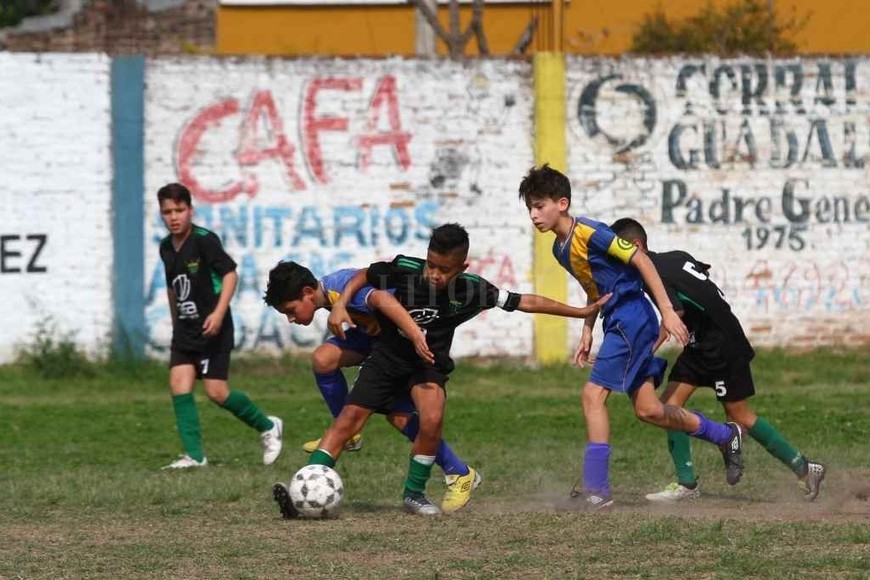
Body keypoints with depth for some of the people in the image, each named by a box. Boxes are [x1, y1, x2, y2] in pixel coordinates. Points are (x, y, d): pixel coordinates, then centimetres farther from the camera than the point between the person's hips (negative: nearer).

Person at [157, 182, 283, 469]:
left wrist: (219, 312, -26)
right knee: (179, 383, -8)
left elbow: (230, 273, -17)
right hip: (185, 328, 7)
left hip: (212, 328, -7)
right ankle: (194, 455, -5)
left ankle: (268, 427, 16)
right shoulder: (167, 247, 8)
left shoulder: (204, 240, -14)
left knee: (216, 392, -8)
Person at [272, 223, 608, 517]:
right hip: (387, 357, 0)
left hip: (429, 364, 0)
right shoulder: (405, 269, -19)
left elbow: (525, 302, -9)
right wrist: (340, 303, -17)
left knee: (432, 420, -26)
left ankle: (414, 493, -6)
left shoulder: (471, 290, -17)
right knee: (350, 416, -13)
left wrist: (581, 312, -4)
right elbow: (364, 276, -1)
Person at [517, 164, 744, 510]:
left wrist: (667, 312, -21)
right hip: (617, 322, 9)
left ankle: (596, 490, -11)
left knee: (593, 395, -14)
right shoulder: (560, 249, 11)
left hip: (631, 318, -9)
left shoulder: (589, 233, -18)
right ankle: (726, 436, 28)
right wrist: (587, 333, 16)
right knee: (647, 410, 10)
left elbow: (641, 261, -17)